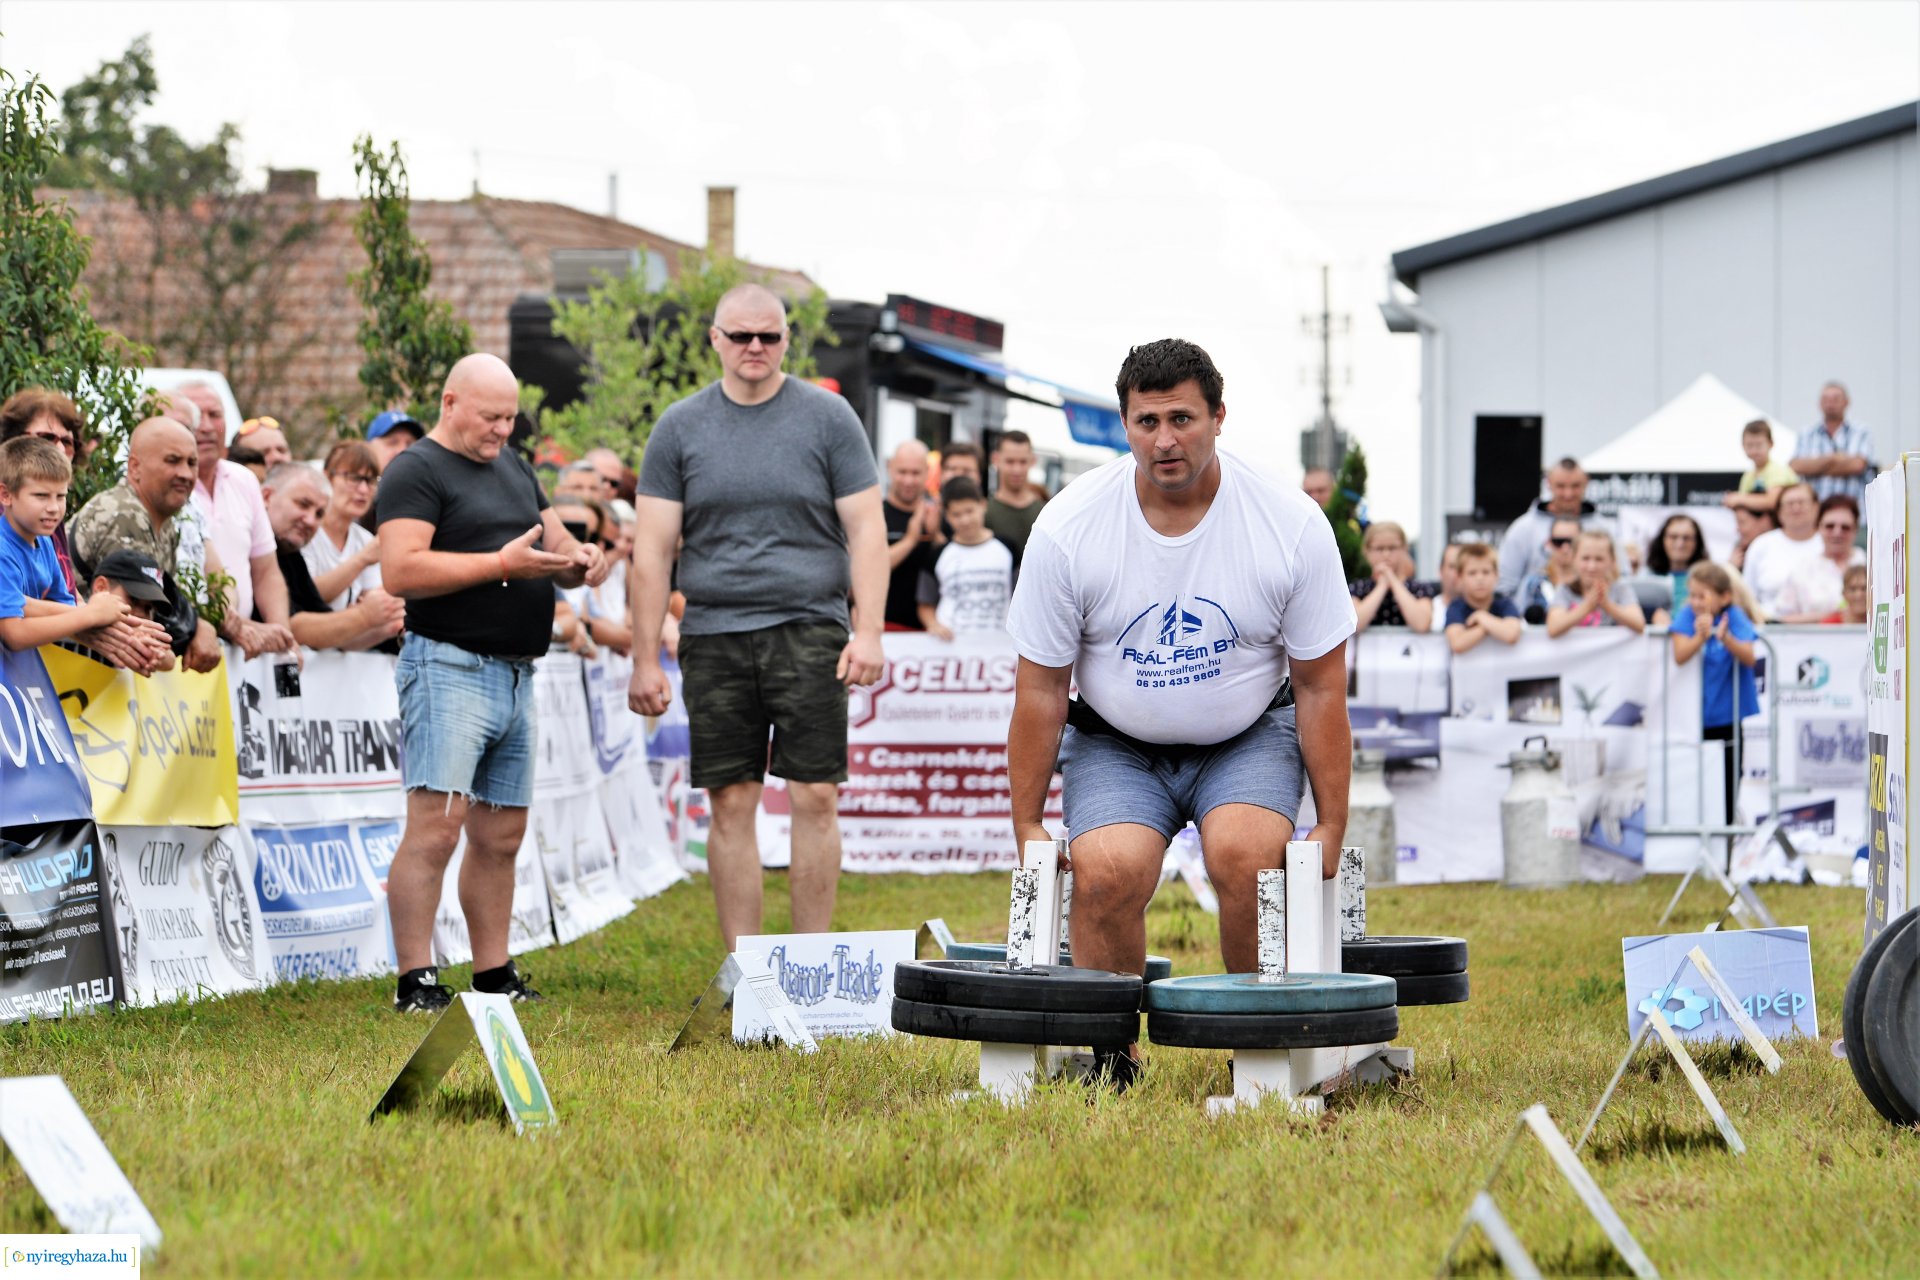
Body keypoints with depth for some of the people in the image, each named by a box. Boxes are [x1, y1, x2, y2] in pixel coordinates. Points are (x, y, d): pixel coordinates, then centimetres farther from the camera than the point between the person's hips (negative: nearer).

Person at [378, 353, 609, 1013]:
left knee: (500, 836, 11)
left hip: (516, 675, 8)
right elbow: (400, 571, -17)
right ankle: (416, 982, -15)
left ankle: (494, 974, 17)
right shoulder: (417, 471, -6)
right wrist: (503, 564, -20)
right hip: (448, 668, -8)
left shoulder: (514, 468, 20)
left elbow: (555, 542, 27)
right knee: (435, 828, -14)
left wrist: (579, 560, 2)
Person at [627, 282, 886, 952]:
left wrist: (868, 632, -9)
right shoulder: (680, 429, 8)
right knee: (730, 803, 2)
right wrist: (645, 660, 2)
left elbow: (866, 529, 2)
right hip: (715, 636, 2)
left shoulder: (828, 418, 4)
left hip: (809, 633, -2)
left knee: (815, 798, -6)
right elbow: (652, 550, 7)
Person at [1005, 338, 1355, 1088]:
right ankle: (1109, 1054, -4)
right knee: (1107, 872, -28)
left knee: (1245, 855, -30)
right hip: (1116, 744, 0)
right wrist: (1026, 826, -4)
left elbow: (1320, 689, -7)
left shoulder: (1293, 526, -15)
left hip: (1248, 739, 0)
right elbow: (1040, 690, -6)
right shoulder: (1067, 528, -15)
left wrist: (1331, 829, -6)